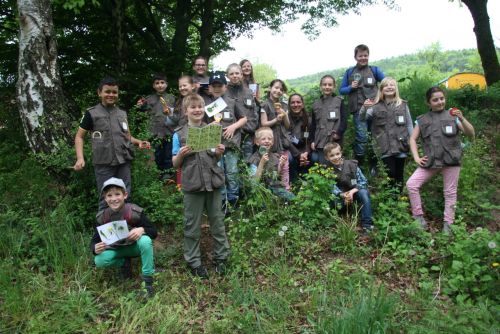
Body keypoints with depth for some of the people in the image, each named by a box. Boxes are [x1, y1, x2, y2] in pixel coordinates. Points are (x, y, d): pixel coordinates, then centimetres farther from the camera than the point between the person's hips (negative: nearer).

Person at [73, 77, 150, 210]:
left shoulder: (122, 113, 13)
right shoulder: (92, 113, 0)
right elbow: (79, 136, 3)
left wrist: (138, 142, -2)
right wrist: (80, 158, -11)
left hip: (124, 161, 4)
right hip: (104, 163, -4)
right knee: (106, 199, 2)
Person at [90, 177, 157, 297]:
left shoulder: (135, 212, -22)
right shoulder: (101, 217, -14)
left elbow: (154, 232, -18)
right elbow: (95, 240, -8)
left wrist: (142, 229, -40)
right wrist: (95, 248, -32)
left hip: (135, 246, -2)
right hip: (116, 250, 3)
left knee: (145, 241, -36)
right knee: (99, 261, -26)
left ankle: (148, 280, -21)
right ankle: (124, 262, 5)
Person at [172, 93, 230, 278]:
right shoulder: (179, 134, 1)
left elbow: (216, 159, 12)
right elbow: (175, 164, 3)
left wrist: (220, 152, -9)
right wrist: (180, 154, -17)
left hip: (213, 181, 2)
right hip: (192, 184, -2)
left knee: (217, 221, 10)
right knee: (192, 225, 6)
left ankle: (221, 256, 25)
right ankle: (194, 261, 19)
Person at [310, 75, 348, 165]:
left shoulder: (339, 101, 6)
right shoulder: (316, 104, 14)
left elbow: (344, 120, 0)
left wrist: (339, 133, -13)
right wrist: (312, 140, 8)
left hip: (334, 142, -3)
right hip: (320, 142, 3)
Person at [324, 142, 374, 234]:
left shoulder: (351, 164, -14)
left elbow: (363, 181, -12)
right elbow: (332, 188, -15)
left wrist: (352, 192, -27)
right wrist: (343, 195, -34)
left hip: (355, 191, 0)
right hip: (341, 195, 0)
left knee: (363, 193, -32)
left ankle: (367, 224, -28)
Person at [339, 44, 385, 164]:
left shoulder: (374, 70, 8)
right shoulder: (350, 72, 9)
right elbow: (341, 90, 13)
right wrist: (351, 87, -7)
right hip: (359, 110, -1)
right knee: (361, 137, -9)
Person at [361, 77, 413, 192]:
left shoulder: (403, 105, 9)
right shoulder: (377, 107, 6)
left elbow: (409, 125, 10)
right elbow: (362, 118, -6)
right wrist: (364, 108, -27)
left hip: (400, 145, 1)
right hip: (385, 148, -1)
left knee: (399, 174, 6)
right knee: (390, 174, -7)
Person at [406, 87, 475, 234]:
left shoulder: (452, 116, 4)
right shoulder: (422, 120, 8)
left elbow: (471, 134, 0)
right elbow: (412, 139, 9)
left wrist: (462, 119, -16)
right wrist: (416, 157, -3)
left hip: (451, 160, -1)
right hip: (431, 161, 1)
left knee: (450, 193, 4)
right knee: (411, 184, -10)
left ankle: (448, 224, 17)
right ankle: (419, 217, 1)